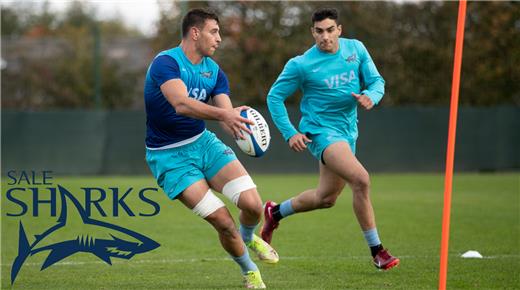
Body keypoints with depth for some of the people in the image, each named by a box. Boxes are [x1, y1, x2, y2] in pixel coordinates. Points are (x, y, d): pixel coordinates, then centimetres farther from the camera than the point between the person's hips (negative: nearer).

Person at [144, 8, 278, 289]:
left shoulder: (213, 70, 5)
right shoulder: (165, 62, -18)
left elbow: (228, 114, -7)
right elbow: (181, 104, -35)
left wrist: (238, 122, -31)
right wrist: (223, 113, -49)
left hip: (203, 142, 6)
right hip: (169, 157, -6)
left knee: (252, 205, -11)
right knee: (223, 221, -14)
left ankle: (248, 237, 25)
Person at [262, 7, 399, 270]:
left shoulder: (356, 49, 0)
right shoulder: (301, 65, -12)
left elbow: (377, 81, 5)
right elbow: (274, 97, -3)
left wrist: (370, 96, -19)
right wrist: (290, 133, -11)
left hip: (348, 131, 7)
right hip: (320, 130, -7)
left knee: (326, 198, 17)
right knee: (361, 179, -26)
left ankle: (274, 213, 43)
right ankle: (377, 251, -18)